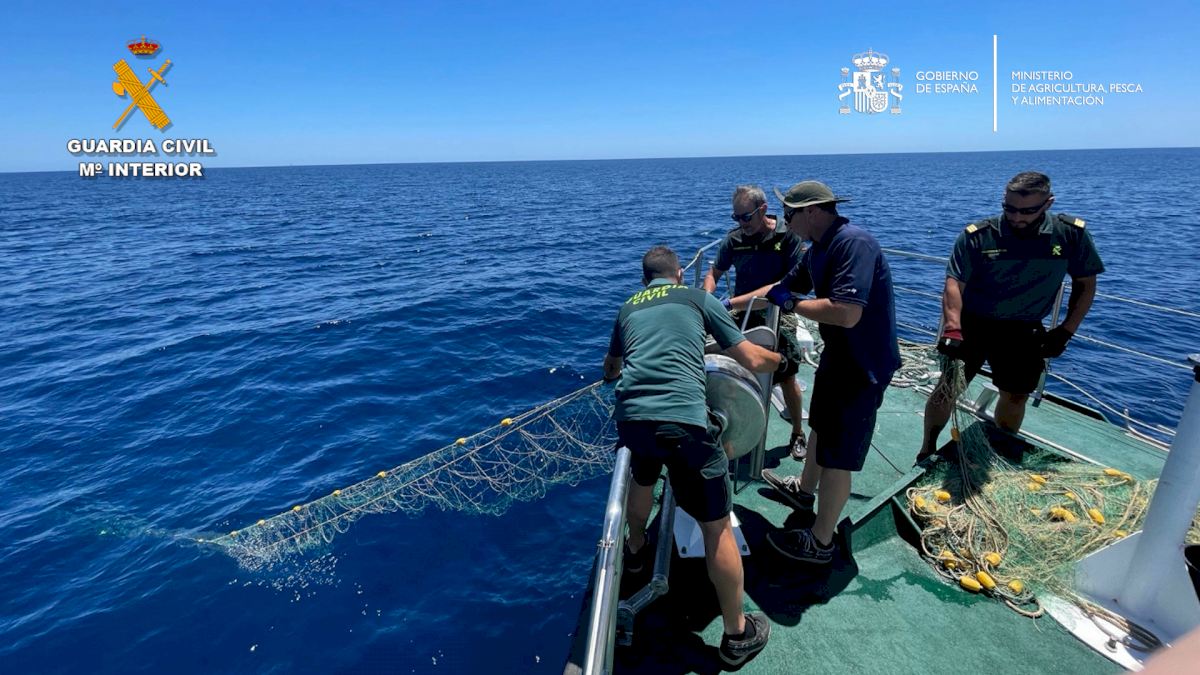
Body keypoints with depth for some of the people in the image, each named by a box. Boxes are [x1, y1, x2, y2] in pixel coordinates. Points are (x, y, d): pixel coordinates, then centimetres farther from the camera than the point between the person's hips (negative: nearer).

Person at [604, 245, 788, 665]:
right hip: (681, 419, -4)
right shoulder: (699, 298, 14)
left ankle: (636, 549, 59)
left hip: (630, 415, 4)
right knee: (717, 526, 12)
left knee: (642, 479, 36)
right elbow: (753, 360, 13)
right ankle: (737, 634, 27)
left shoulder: (628, 308, 24)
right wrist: (783, 360, 35)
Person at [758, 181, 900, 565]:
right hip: (839, 353, 10)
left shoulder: (854, 243, -27)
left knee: (838, 454, 2)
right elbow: (783, 287, 16)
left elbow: (846, 314, -36)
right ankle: (804, 489, 51)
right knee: (821, 425, 27)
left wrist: (791, 305, -22)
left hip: (864, 363, -10)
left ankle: (819, 542, 20)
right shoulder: (818, 250, 3)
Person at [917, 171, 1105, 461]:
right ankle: (927, 451, 17)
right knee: (948, 387, -1)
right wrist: (952, 328, -35)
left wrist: (1065, 331, -3)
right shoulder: (977, 235, -17)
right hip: (971, 324, -3)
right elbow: (954, 283, -22)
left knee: (1016, 396, 14)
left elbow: (1085, 284, 3)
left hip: (1023, 331, 3)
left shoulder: (1072, 234, -8)